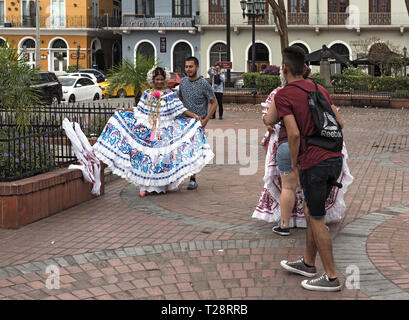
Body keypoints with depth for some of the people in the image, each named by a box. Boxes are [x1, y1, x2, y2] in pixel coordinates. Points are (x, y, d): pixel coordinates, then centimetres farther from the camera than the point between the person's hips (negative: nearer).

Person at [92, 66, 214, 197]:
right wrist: (123, 110, 14)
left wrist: (194, 116, -15)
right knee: (145, 155, -4)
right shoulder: (147, 94, 12)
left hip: (164, 131, -2)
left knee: (162, 156, -4)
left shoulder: (170, 94, 3)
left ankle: (161, 185, 5)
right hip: (147, 129, 2)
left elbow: (180, 109, -3)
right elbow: (139, 110, 17)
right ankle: (144, 186, -2)